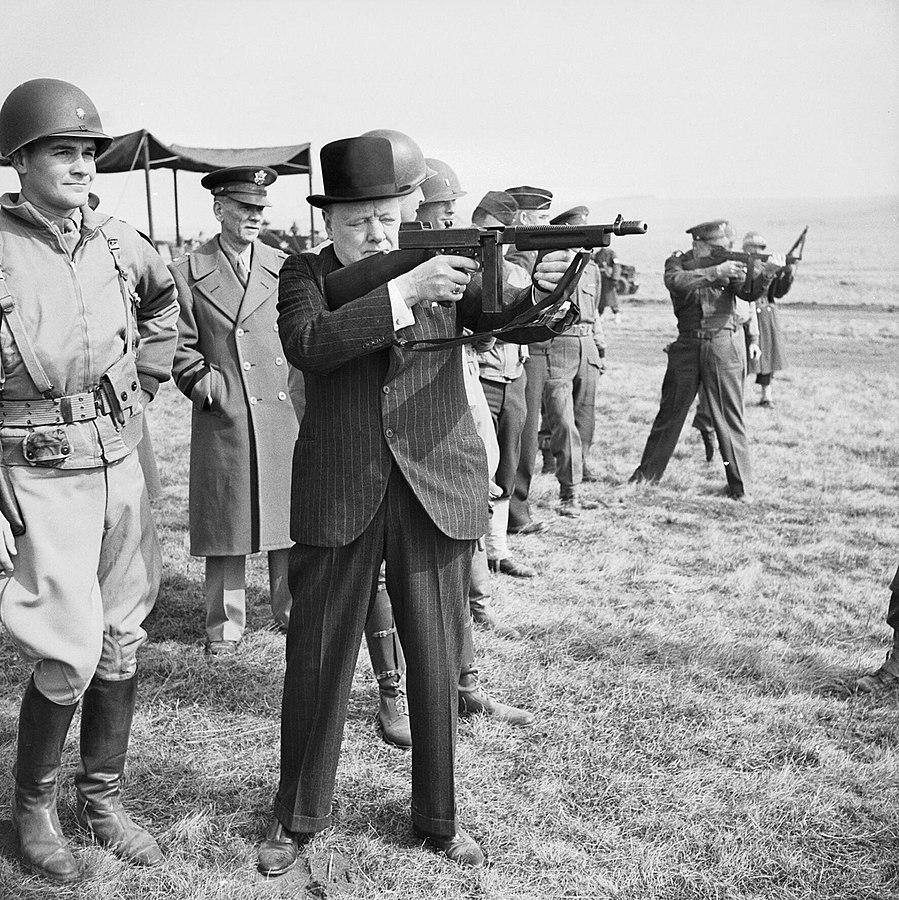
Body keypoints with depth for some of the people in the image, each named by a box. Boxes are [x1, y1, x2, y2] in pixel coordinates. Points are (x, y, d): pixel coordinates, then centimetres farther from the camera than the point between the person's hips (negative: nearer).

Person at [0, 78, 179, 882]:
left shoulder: (116, 240, 3)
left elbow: (167, 301, 26)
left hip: (121, 466, 6)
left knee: (122, 644, 11)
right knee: (69, 658, -6)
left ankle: (102, 798, 29)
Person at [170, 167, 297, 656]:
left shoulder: (285, 267, 10)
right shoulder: (187, 273, 3)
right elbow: (180, 348, 3)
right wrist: (210, 388, -8)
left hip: (286, 414, 2)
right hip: (223, 421, -2)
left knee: (292, 519, 7)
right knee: (226, 523, 4)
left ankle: (292, 610, 23)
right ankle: (224, 625, 16)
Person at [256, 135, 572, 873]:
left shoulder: (442, 262, 6)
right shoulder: (304, 275, 2)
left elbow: (500, 319, -8)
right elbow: (308, 345, -18)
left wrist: (540, 290, -30)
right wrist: (403, 291, -23)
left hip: (438, 490, 1)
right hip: (339, 498, -1)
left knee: (437, 662, 9)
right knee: (317, 660, 10)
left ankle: (439, 818, 28)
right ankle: (299, 815, 30)